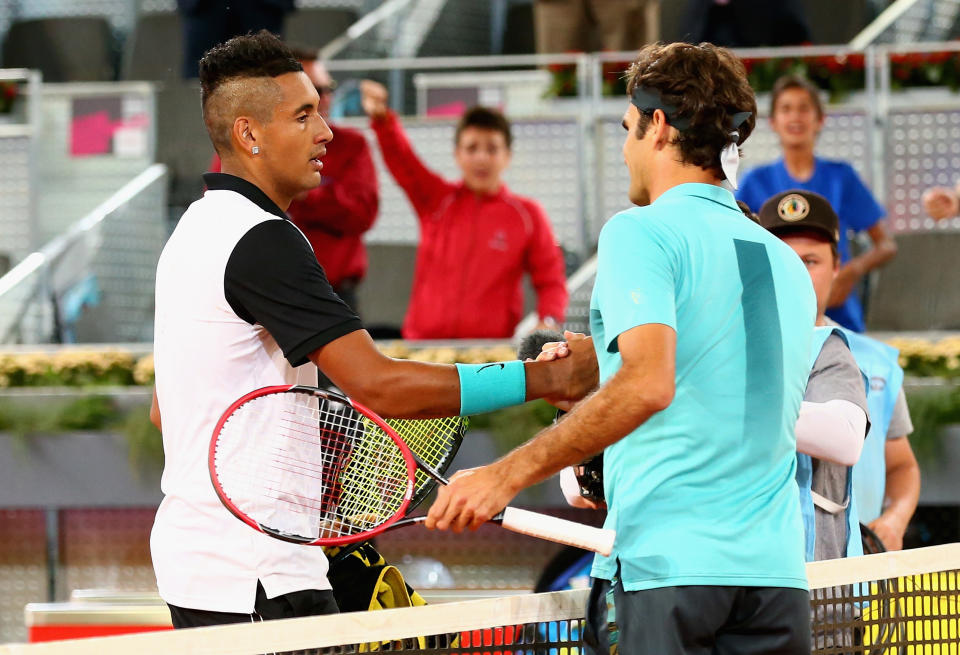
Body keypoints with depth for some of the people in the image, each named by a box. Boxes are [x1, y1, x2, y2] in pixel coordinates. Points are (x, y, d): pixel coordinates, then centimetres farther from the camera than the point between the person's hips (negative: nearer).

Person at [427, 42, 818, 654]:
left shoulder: (641, 232, -5)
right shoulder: (789, 266, 17)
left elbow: (648, 384, -21)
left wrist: (508, 475, -20)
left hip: (666, 564, -6)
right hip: (777, 573, 6)